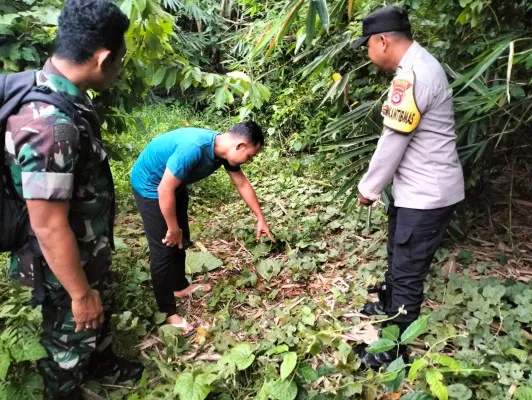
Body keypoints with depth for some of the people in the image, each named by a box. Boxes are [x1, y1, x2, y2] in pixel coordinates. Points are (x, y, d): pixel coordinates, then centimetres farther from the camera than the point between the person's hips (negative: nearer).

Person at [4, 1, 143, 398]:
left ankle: (101, 361, 59)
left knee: (101, 312, 31)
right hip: (66, 264, -8)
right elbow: (49, 227, -30)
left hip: (89, 251, 9)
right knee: (71, 334, 19)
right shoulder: (52, 124, -36)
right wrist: (80, 293, -18)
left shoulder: (60, 93, -5)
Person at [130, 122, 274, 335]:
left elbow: (242, 184, 3)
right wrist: (173, 228, -19)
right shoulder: (193, 148, -37)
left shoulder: (225, 149, -10)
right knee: (164, 249, -5)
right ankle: (167, 313, 8)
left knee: (181, 241, 17)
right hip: (149, 184, -8)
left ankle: (179, 285, 39)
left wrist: (260, 219, 9)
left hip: (174, 183, 9)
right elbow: (165, 190, -31)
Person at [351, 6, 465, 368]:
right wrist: (377, 185, 15)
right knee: (398, 255, 26)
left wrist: (368, 188, -8)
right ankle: (389, 305, 49)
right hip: (417, 188, 10)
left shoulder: (412, 75, -24)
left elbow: (393, 142, -22)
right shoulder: (418, 66, 10)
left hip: (426, 195, -10)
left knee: (408, 271, 3)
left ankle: (393, 349, 21)